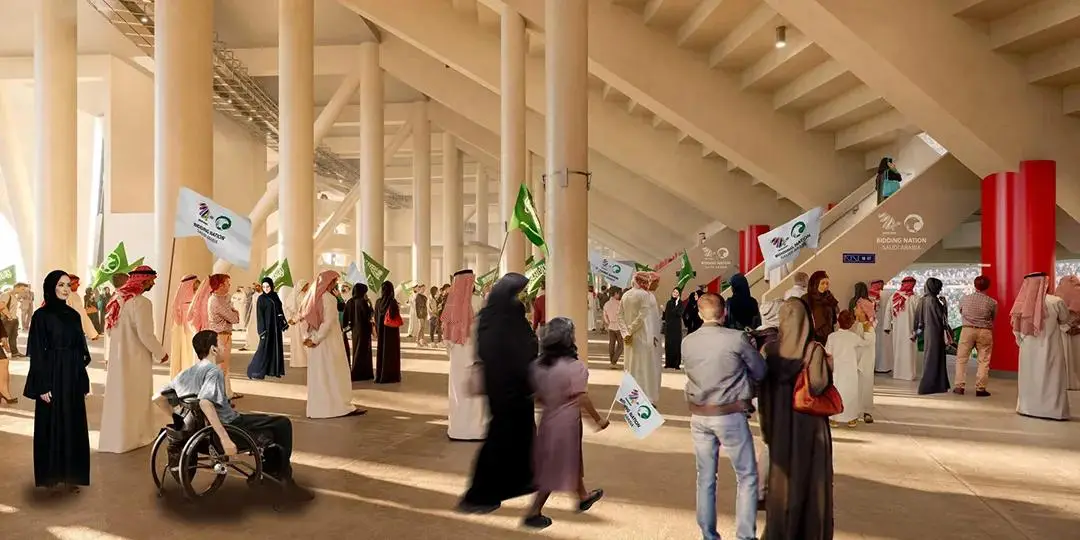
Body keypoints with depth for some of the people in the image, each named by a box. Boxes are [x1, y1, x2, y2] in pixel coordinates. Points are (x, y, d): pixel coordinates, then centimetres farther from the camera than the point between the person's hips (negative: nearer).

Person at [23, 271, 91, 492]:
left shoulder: (74, 315, 8)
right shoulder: (41, 316, -7)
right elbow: (37, 354, -10)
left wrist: (84, 382, 10)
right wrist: (43, 386, -14)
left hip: (73, 378, 5)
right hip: (52, 377, -5)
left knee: (73, 425, 9)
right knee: (52, 425, 4)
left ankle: (71, 474, 19)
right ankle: (52, 476, 16)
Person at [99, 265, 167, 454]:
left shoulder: (119, 299, 5)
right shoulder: (141, 302, -21)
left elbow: (109, 329, 12)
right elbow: (145, 334, -22)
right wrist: (161, 354, -11)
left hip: (118, 356, 8)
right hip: (135, 358, -8)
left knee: (118, 395, 17)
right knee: (134, 398, 6)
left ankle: (113, 436, 28)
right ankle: (130, 438, 16)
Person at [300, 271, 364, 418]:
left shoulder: (312, 296, 8)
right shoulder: (329, 298, -15)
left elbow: (302, 319, 10)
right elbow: (328, 322, -22)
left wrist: (307, 337, 6)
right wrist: (316, 339, -16)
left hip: (315, 344, 7)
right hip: (329, 342, -7)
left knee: (317, 375, 13)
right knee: (336, 374, 2)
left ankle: (316, 408, 17)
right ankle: (342, 406, 7)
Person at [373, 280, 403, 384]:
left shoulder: (378, 301, 1)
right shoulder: (392, 302, -16)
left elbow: (376, 317, 7)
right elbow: (395, 317, -19)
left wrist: (378, 329, 17)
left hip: (381, 330, 5)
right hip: (391, 330, -5)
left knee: (381, 351, 13)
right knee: (391, 352, 2)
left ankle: (379, 375, 18)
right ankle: (390, 376, 4)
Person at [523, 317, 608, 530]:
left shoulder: (538, 365, -4)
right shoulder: (575, 366, -21)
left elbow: (537, 395, 3)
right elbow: (582, 399, -19)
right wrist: (598, 419, -7)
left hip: (548, 418, 7)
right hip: (566, 421, -7)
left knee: (571, 460, 24)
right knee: (557, 467, 6)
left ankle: (583, 497, 43)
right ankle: (534, 513, 10)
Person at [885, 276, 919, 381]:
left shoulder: (893, 296, -3)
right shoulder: (913, 298, -9)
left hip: (896, 328, 3)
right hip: (909, 328, -3)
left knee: (897, 350, 10)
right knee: (908, 351, 4)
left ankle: (897, 372, 18)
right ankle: (908, 373, 7)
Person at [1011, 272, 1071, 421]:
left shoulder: (1022, 304, -6)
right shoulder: (1056, 302, -13)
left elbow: (1017, 330, 1)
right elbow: (1065, 320, 6)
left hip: (1028, 349, 3)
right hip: (1049, 349, -3)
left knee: (1030, 377, 13)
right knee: (1051, 379, 5)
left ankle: (1028, 407, 19)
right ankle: (1054, 410, 8)